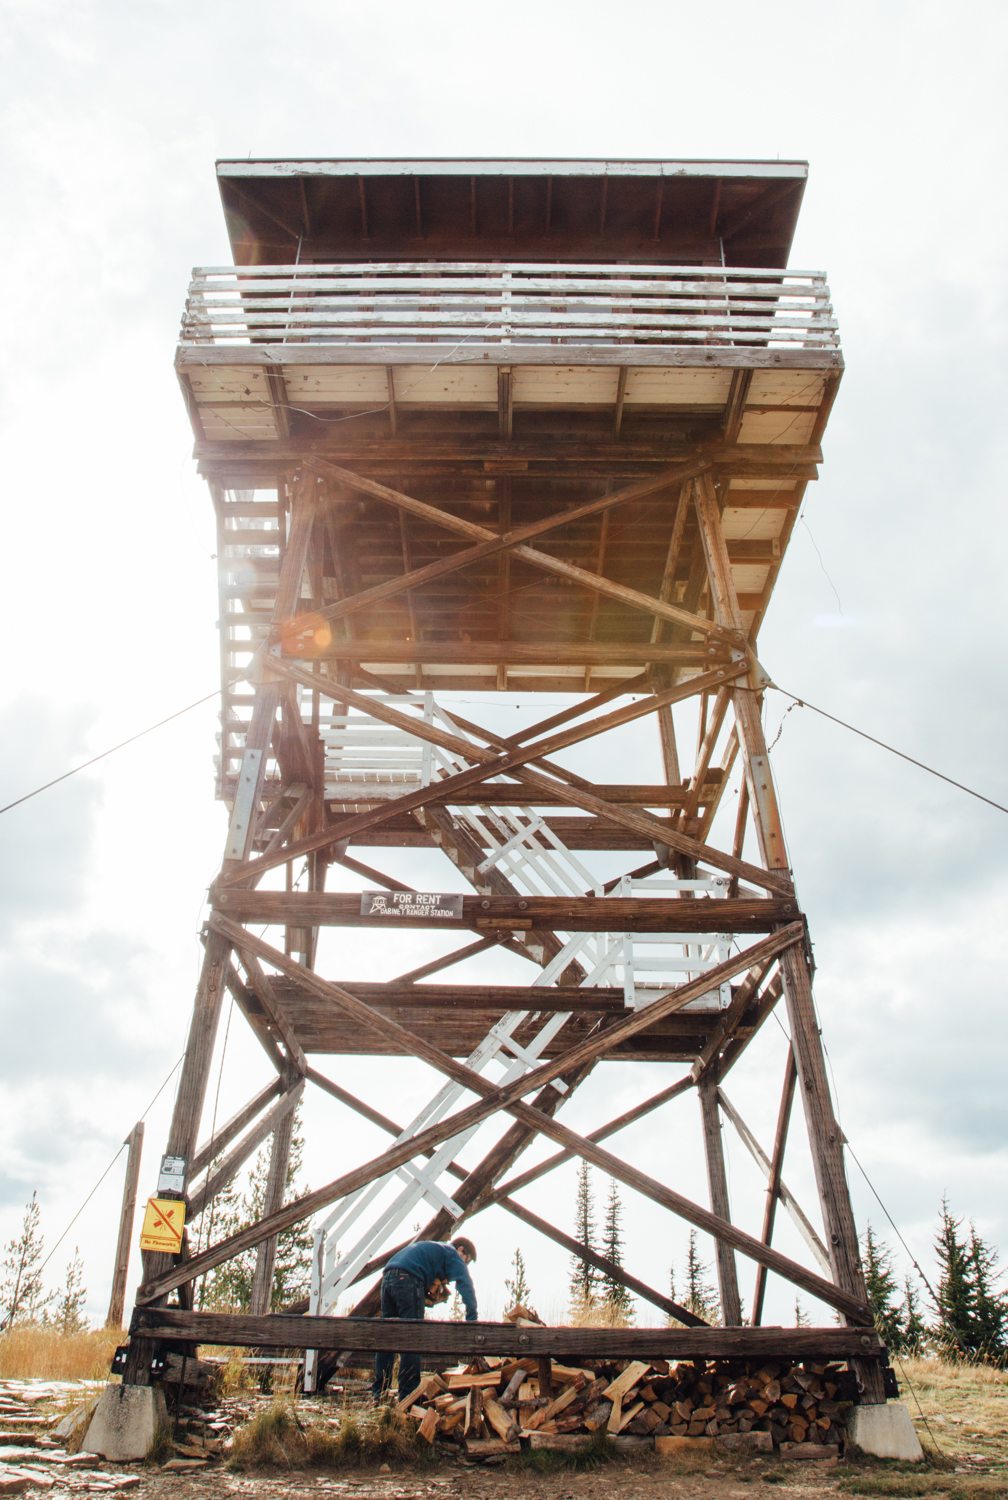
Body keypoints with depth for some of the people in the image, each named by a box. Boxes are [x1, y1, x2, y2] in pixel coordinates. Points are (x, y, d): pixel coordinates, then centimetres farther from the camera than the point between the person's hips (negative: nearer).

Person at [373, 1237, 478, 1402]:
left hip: (388, 1278, 8)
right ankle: (408, 1394, -3)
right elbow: (465, 1284, -3)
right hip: (408, 1279, -8)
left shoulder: (428, 1247, 35)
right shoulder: (452, 1254, 11)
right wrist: (472, 1319, -11)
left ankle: (380, 1393, 14)